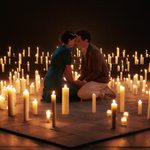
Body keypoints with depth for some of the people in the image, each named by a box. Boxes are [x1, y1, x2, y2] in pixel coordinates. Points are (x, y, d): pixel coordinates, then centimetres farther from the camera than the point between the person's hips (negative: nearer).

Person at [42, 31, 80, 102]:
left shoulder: (58, 49, 16)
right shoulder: (66, 50, -11)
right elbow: (68, 70, -6)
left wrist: (71, 82, 16)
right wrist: (72, 83, 8)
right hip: (55, 81, -10)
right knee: (77, 90, -4)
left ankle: (49, 94, 13)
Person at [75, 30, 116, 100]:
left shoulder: (94, 51, -24)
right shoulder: (83, 50, 3)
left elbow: (97, 72, -23)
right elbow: (84, 67, 11)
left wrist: (84, 81, -20)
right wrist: (80, 79, -3)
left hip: (100, 79, -10)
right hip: (92, 77, 10)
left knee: (81, 93, -22)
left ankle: (103, 93, -4)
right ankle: (103, 89, 12)